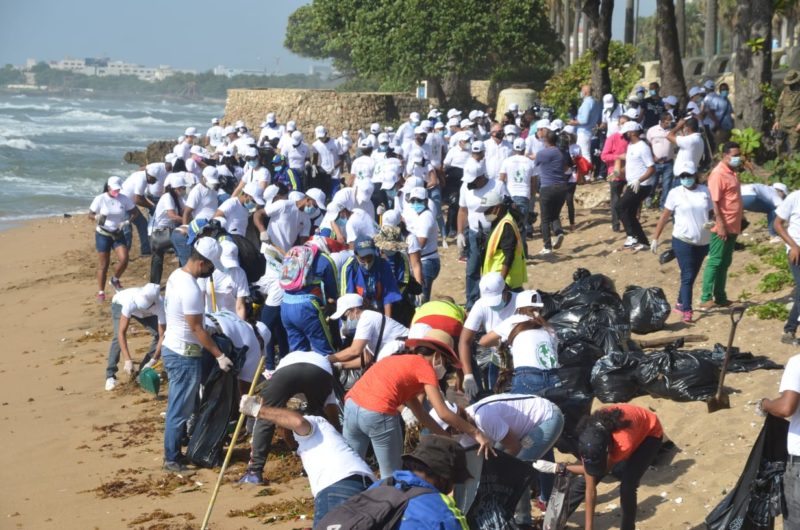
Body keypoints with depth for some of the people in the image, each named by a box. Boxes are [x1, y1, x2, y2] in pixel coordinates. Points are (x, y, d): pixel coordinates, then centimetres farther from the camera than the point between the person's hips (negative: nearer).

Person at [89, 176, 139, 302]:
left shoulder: (123, 199, -3)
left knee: (124, 259, -13)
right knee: (103, 264, 0)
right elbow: (90, 214, -7)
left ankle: (115, 280, 16)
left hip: (118, 234, 3)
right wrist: (97, 218, -29)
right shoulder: (100, 199, -10)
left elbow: (135, 212, 3)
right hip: (103, 234, -3)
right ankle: (101, 292, 12)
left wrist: (127, 222, -14)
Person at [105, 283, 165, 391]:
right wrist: (128, 360, -49)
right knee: (118, 337, -25)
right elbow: (121, 332, -44)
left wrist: (153, 360, -43)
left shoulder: (160, 306, -40)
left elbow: (162, 335, -33)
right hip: (120, 304, -3)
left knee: (158, 334, -13)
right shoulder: (131, 301, -46)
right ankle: (110, 376, -18)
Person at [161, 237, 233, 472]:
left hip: (172, 347, 10)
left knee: (178, 406, 17)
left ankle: (173, 453, 24)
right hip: (185, 355, -10)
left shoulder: (177, 275, 5)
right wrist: (219, 355, -16)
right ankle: (172, 459, 7)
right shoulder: (190, 289, -25)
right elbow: (196, 328, -21)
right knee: (181, 409, -1)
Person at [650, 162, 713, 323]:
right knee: (687, 276, -9)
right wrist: (655, 238, -4)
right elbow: (664, 216, -2)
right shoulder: (675, 193, -4)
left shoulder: (705, 191, 4)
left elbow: (711, 212, 12)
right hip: (683, 241, -4)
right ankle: (686, 311, -9)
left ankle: (681, 303, 29)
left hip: (703, 241, 4)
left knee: (692, 275, 13)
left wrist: (710, 222, -11)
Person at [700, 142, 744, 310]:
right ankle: (706, 299, -5)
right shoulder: (718, 174, -15)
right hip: (722, 227, -9)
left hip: (732, 227, 9)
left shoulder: (732, 173, 13)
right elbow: (714, 202, -19)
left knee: (725, 263, 13)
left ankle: (720, 297, 19)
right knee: (715, 262, -7)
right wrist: (720, 225, -23)